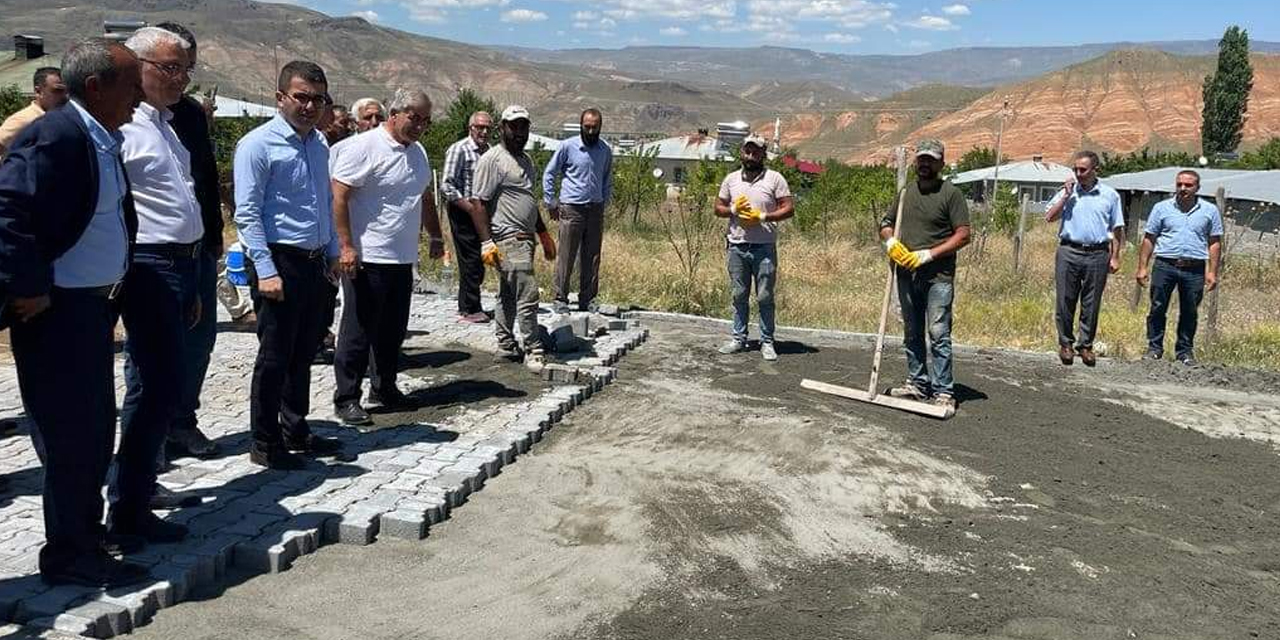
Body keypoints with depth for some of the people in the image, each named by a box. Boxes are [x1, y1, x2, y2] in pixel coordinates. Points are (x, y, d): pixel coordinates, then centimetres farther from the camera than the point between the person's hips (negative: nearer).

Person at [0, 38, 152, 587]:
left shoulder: (103, 139, 10)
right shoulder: (53, 136, -19)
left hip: (93, 305, 9)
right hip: (57, 311, -9)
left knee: (96, 427, 18)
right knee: (70, 433, 0)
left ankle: (88, 529, 33)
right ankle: (69, 555, 13)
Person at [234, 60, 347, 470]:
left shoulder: (319, 144, 13)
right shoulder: (258, 145, -10)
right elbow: (247, 214, -14)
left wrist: (332, 254, 17)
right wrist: (265, 272, -19)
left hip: (315, 263, 7)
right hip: (279, 261, -7)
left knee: (303, 354, 16)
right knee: (275, 357, 1)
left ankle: (296, 432, 30)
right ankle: (266, 445, 13)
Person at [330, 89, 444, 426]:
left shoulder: (418, 152, 15)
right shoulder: (363, 147, -11)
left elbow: (426, 198, 27)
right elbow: (338, 197, -15)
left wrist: (435, 236, 27)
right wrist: (345, 246, -19)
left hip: (403, 259, 8)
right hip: (366, 259, -8)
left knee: (393, 330, 15)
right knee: (358, 332, -1)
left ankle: (385, 388, 29)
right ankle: (346, 399, 8)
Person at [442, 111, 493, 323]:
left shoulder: (488, 150, 14)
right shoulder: (459, 150, -10)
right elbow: (447, 186, -16)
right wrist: (471, 207, -17)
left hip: (480, 212, 8)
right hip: (462, 211, -8)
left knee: (478, 261, 11)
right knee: (470, 260, -6)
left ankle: (467, 306, 21)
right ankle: (470, 310, 2)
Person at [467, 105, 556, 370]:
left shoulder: (525, 160, 18)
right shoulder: (491, 160, -10)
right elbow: (479, 203, -14)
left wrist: (544, 234, 25)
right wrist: (486, 242, -20)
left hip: (525, 237, 9)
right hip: (508, 240, -9)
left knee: (509, 295, 15)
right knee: (527, 294, -11)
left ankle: (507, 345, 22)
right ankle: (533, 351, -4)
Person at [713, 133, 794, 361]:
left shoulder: (774, 178, -1)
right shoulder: (731, 179, 10)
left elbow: (789, 208, -4)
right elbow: (718, 208, 14)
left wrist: (762, 217, -14)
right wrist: (733, 209, -7)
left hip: (764, 248, -3)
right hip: (737, 246, 3)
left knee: (765, 297, 0)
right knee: (739, 295, 10)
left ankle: (767, 342, 8)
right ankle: (739, 338, 19)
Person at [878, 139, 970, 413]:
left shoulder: (951, 193, -4)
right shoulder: (905, 192, 14)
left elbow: (963, 235, -10)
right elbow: (886, 225, 20)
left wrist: (927, 254, -16)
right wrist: (890, 242, -4)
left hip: (938, 277, -6)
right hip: (906, 274, 6)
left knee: (938, 334, -8)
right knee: (912, 334, 13)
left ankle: (943, 391, -3)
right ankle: (918, 383, 24)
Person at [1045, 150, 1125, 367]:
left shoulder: (1110, 195, 8)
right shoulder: (1067, 191, 9)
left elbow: (1116, 229, 10)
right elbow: (1049, 217, 1)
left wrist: (1115, 257, 4)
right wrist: (1066, 196, -5)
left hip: (1097, 254, 0)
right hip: (1069, 252, 0)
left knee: (1091, 304, 3)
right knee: (1065, 300, 0)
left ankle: (1086, 345, 13)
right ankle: (1066, 343, 11)